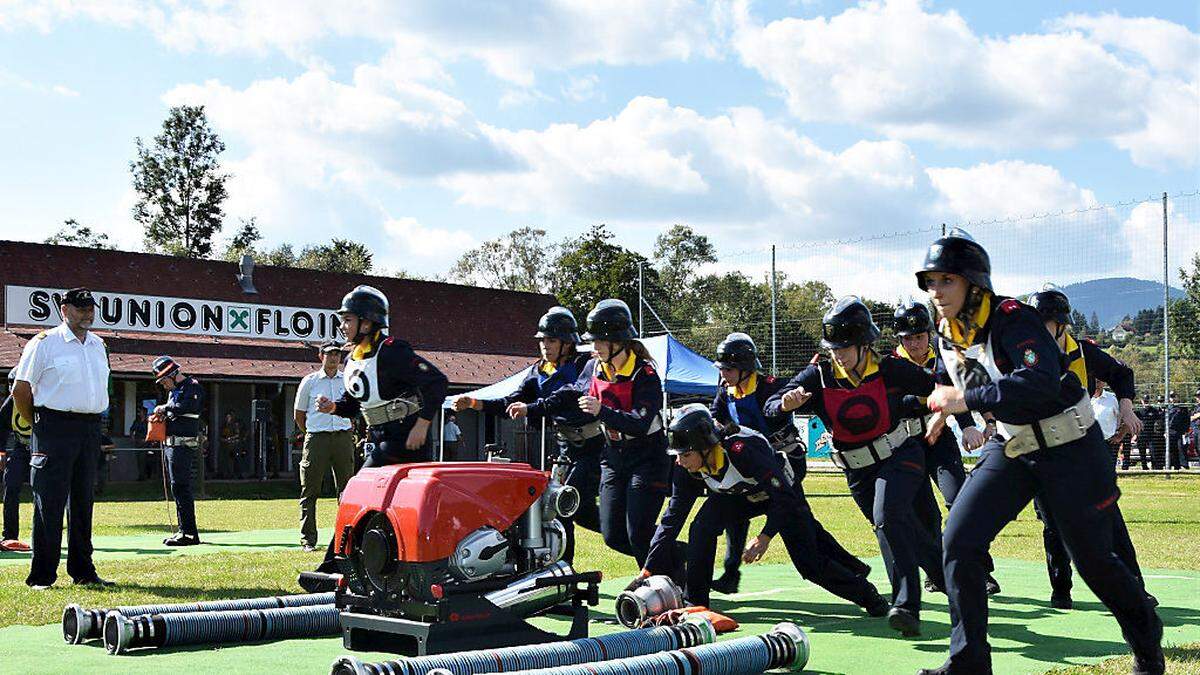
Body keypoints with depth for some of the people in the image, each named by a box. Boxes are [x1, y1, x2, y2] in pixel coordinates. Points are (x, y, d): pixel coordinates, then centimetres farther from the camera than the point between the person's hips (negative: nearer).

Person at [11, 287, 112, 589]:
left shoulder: (98, 345, 15)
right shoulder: (44, 343, -4)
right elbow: (20, 389, -4)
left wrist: (93, 422, 14)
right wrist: (38, 425, -1)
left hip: (91, 428, 6)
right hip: (55, 426, -6)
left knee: (83, 502, 11)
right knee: (49, 503, -5)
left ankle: (83, 571, 18)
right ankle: (41, 576, 0)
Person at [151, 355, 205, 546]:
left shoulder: (192, 386, -7)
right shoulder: (173, 391, 21)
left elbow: (189, 406, -24)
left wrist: (165, 408, -14)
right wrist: (163, 416, 4)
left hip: (183, 445, -10)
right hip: (170, 444, 10)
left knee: (180, 488, -12)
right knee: (178, 488, 13)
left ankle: (189, 533, -11)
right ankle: (184, 530, 19)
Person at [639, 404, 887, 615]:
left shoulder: (743, 450, -41)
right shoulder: (688, 470, -23)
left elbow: (785, 499, -36)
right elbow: (673, 516, -17)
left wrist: (764, 538, -42)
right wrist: (648, 570, -21)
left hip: (782, 491, -5)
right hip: (739, 496, 5)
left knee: (810, 564, -8)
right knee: (702, 527, -22)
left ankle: (867, 595, 16)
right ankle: (695, 602, -9)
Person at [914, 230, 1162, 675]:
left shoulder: (1012, 319, -22)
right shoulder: (947, 337, 1)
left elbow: (1042, 382, -38)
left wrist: (966, 399, -36)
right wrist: (944, 410, 8)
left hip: (1070, 449, -6)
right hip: (1010, 449, 6)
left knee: (1092, 558, 6)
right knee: (959, 539, -10)